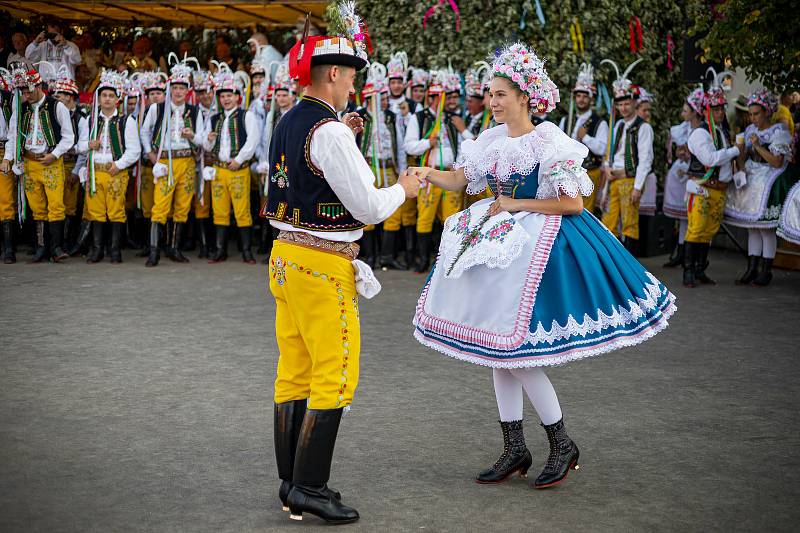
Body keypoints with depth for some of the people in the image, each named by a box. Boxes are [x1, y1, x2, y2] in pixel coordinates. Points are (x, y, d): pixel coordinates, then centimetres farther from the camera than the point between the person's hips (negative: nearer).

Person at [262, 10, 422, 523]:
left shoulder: (289, 123, 9)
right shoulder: (329, 131, -17)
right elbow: (368, 207, -16)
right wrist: (402, 189, 2)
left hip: (287, 255, 9)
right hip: (323, 265, -9)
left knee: (294, 372, 13)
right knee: (336, 375, -1)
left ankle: (292, 483, 21)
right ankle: (309, 486, 3)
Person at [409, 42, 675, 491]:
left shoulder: (550, 143, -13)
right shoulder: (493, 142, 7)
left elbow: (573, 203, -14)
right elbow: (458, 180, 7)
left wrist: (517, 204, -14)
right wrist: (429, 174, -12)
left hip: (540, 244, -7)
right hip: (501, 243, 7)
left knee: (515, 345, -8)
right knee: (498, 346, 7)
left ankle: (563, 446, 9)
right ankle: (515, 450, 18)